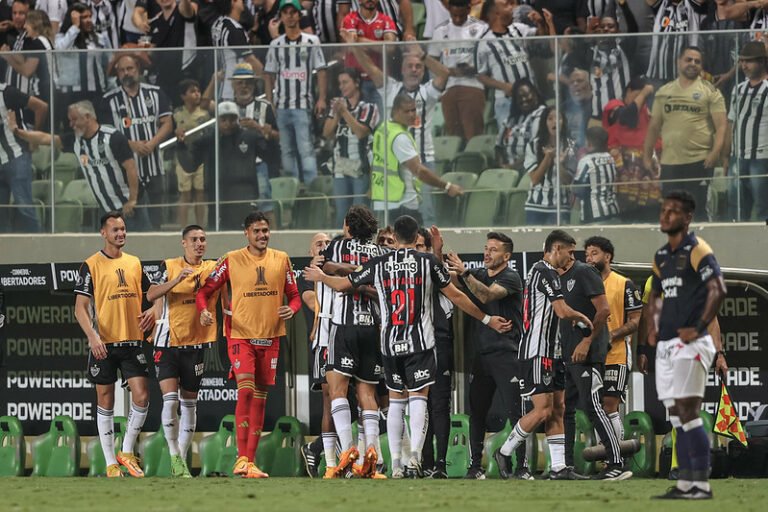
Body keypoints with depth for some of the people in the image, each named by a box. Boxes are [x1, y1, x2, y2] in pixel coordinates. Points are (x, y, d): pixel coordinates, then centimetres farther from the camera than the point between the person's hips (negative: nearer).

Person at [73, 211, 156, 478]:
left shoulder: (134, 263, 10)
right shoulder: (91, 266, -3)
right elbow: (80, 308, -7)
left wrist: (152, 311, -3)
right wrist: (93, 336, -21)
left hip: (132, 341, 4)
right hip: (103, 344, -4)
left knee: (141, 396, -7)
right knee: (105, 402, 3)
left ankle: (127, 452, 9)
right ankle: (111, 463, 9)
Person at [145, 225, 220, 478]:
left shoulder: (214, 268, 6)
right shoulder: (169, 266, -1)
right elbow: (151, 295, -12)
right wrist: (176, 280, -25)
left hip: (196, 343, 3)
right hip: (168, 342, -3)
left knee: (189, 402, 7)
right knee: (170, 399, -14)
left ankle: (182, 458, 14)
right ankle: (174, 456, -4)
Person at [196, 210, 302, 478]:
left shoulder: (281, 260, 7)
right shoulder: (231, 260, -2)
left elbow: (294, 295, 13)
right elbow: (205, 290, 2)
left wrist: (291, 309, -9)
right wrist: (204, 310, -18)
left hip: (270, 336, 4)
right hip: (240, 334, -4)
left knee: (260, 398, 6)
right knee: (245, 390, -19)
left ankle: (251, 461, 11)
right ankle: (241, 458, -17)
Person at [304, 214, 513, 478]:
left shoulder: (379, 263, 3)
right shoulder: (428, 261, -1)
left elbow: (343, 285, 13)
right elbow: (456, 297, 3)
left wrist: (321, 277, 35)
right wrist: (488, 319, 13)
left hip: (390, 343, 2)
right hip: (420, 342, -2)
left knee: (396, 399, 12)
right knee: (418, 397, -4)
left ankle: (395, 463, 10)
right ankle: (415, 455, -23)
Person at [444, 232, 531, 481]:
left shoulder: (511, 278, -4)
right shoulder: (477, 274, 16)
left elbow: (486, 295, -19)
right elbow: (447, 280, 4)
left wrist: (464, 273, -29)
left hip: (506, 355, -6)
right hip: (480, 355, 6)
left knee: (515, 412, -9)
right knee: (477, 412, 6)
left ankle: (521, 467, -9)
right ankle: (475, 466, 12)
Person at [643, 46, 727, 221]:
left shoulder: (710, 91, 3)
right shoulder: (664, 92, 14)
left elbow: (721, 125, -5)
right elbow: (654, 127, 17)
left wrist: (716, 151, -19)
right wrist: (646, 158, 11)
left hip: (700, 161, -4)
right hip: (669, 162, 4)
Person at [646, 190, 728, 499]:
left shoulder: (697, 251, -9)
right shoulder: (662, 257, 17)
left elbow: (718, 290, -20)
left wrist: (698, 329, -19)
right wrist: (651, 329, 17)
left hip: (689, 343, -9)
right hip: (666, 344, 9)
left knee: (688, 414, -12)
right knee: (677, 418, 8)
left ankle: (701, 484, -10)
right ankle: (685, 483, 10)